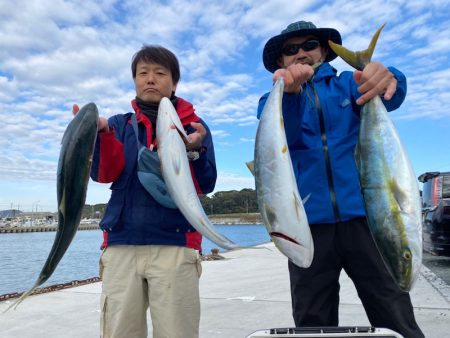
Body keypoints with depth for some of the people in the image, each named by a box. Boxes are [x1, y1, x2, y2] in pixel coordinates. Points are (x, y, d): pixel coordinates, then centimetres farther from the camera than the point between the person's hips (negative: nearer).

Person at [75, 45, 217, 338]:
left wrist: (194, 150, -19)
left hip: (175, 245, -2)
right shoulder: (119, 124, 14)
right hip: (121, 244, 2)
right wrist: (102, 133, -17)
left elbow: (205, 185, -1)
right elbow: (104, 175, 0)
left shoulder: (193, 125, 8)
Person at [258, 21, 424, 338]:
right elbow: (278, 140, -10)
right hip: (308, 220, 1)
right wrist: (289, 93, -31)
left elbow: (389, 97, -8)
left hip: (363, 213, 0)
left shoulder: (348, 83, 14)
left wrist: (384, 78, -33)